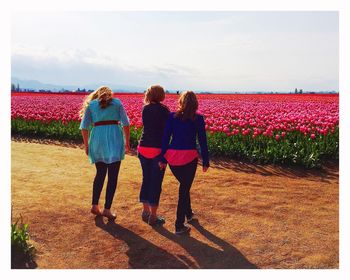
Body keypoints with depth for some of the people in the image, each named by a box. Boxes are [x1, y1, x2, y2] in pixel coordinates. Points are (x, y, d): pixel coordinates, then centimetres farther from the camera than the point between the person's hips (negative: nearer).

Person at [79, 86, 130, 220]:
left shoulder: (91, 104, 14)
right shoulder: (117, 102, 12)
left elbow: (84, 126, 5)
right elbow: (125, 123, 2)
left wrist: (86, 145, 12)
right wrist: (127, 141, 8)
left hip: (97, 138, 2)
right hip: (114, 139, -2)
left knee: (100, 173, 17)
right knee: (113, 176, 2)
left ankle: (95, 205, 15)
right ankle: (107, 209, 1)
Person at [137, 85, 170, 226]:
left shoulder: (145, 109, 6)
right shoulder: (163, 109, -7)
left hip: (143, 147, 5)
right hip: (158, 149, -5)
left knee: (146, 179, 17)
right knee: (156, 182, 3)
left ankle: (145, 211, 26)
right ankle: (153, 216, 10)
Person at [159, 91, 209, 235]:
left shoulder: (172, 116, 3)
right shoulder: (198, 118, -1)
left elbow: (165, 138, 2)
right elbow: (202, 141, 0)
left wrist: (162, 158, 8)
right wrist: (206, 161, 8)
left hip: (172, 157, 3)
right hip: (189, 157, -3)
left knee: (184, 185, 26)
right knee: (184, 189, 7)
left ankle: (188, 214, 43)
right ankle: (179, 226, 9)